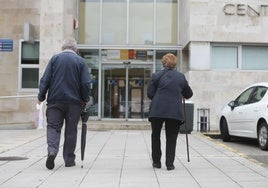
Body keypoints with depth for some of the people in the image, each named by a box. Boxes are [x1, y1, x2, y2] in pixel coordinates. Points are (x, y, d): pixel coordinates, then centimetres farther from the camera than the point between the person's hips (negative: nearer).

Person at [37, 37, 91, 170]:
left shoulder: (54, 59, 3)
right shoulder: (81, 61, 1)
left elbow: (45, 80, 0)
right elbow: (86, 83, -3)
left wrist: (41, 97, 7)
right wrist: (85, 99, 9)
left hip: (55, 100, 0)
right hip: (74, 101, 0)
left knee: (53, 126, 5)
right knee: (71, 130, 9)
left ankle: (52, 151, -19)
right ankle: (69, 159, 14)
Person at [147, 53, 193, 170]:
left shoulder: (156, 76, 1)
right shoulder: (181, 77, 8)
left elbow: (150, 94, 0)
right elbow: (188, 94, 16)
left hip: (157, 110, -1)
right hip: (175, 111, 1)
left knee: (156, 135, 16)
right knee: (171, 138, 9)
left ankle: (156, 162, 20)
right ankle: (169, 164, 5)